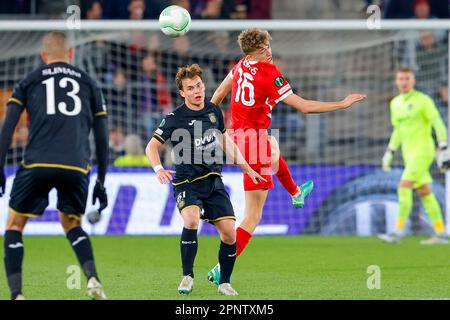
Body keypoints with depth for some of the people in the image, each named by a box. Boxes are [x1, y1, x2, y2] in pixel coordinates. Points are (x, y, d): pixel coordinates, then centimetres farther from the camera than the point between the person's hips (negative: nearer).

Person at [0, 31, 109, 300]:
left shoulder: (29, 82, 17)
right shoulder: (88, 83, 20)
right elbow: (102, 137, 18)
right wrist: (101, 182, 23)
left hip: (37, 164, -2)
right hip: (77, 166, 2)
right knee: (72, 225, 23)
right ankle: (93, 280, -2)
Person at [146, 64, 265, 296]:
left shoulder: (213, 111, 8)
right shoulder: (174, 119, -7)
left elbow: (225, 140, 23)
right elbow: (152, 146, -4)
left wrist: (246, 168, 24)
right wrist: (158, 168, -23)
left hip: (213, 181, 4)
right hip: (187, 182, -4)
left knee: (229, 233, -6)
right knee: (191, 220, -31)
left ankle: (224, 282, 15)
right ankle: (187, 276, -15)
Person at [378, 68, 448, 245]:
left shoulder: (423, 100, -8)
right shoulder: (396, 103, 13)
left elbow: (438, 124, -11)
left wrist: (443, 147, -20)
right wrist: (389, 152, 18)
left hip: (423, 151, -8)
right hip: (409, 154, 8)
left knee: (404, 188, -16)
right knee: (424, 192, 8)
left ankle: (397, 233, -17)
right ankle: (440, 233, 12)